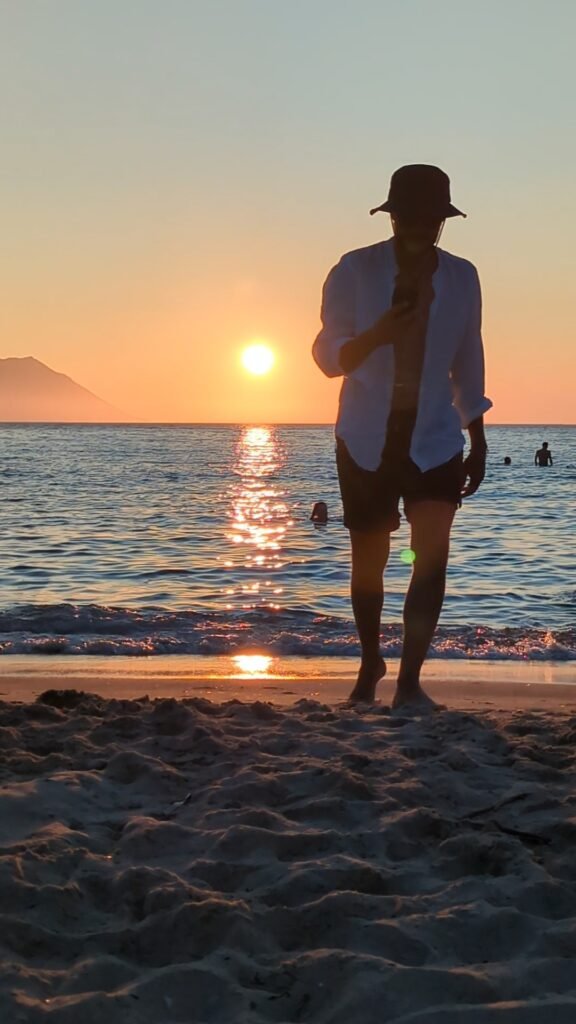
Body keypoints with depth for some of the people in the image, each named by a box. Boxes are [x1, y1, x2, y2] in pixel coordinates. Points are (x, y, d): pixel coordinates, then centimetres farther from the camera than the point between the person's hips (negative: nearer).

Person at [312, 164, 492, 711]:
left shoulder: (462, 277, 1)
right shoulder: (354, 271, -8)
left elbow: (467, 364, 10)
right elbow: (329, 357, -9)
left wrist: (478, 442, 13)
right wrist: (378, 332, -29)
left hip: (435, 439, 1)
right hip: (366, 440, -1)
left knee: (433, 555, -15)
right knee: (369, 562, 9)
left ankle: (409, 681, -9)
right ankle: (370, 664, 32)